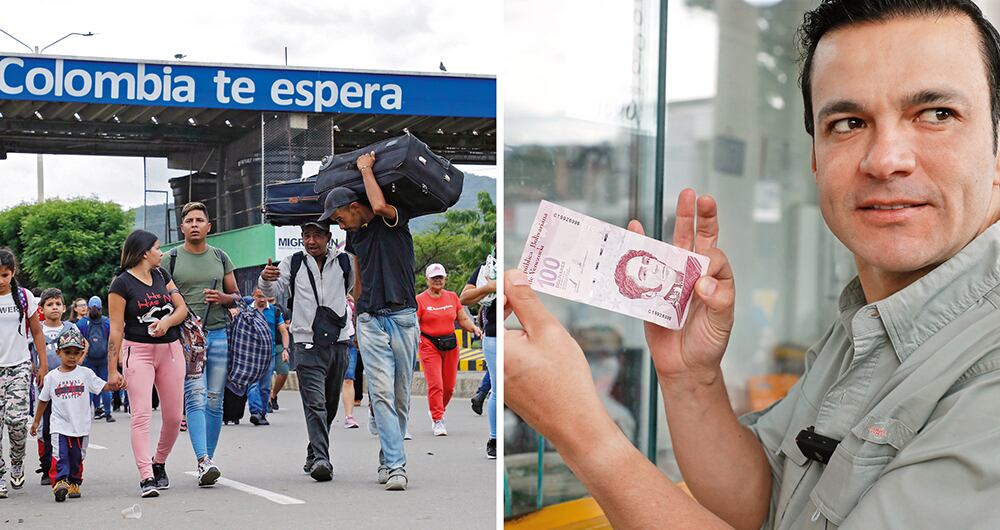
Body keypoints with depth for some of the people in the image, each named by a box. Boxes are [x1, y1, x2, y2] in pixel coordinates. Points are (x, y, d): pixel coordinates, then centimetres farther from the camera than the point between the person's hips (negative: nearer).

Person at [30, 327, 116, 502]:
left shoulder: (85, 373, 1)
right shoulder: (52, 376, 3)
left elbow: (104, 386, -5)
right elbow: (43, 400, 12)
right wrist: (36, 421, 16)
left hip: (81, 426, 1)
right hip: (59, 426, -1)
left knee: (77, 457, 10)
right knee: (60, 454, -17)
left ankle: (74, 483, 23)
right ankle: (59, 482, -23)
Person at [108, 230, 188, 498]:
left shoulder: (162, 275, 12)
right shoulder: (122, 284, -5)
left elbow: (182, 308, 12)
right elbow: (116, 329, -7)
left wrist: (167, 321, -10)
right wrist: (112, 370, -10)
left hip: (170, 350, 5)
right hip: (138, 351, -5)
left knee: (173, 416, 5)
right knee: (141, 415, -12)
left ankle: (159, 463, 27)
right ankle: (146, 478, -14)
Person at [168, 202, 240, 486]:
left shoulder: (220, 257, 14)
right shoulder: (171, 259, 6)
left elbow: (236, 296, 20)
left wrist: (224, 298, -4)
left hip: (219, 334, 3)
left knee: (214, 400, 4)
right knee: (195, 396, -15)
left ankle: (209, 457, 12)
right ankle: (203, 461, -23)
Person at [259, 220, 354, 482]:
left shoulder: (344, 262, 6)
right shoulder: (293, 263, 5)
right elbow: (272, 290, -3)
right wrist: (266, 279, -25)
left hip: (338, 344, 3)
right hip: (307, 345, -2)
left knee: (330, 406, 12)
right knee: (315, 404, -14)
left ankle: (314, 455, 28)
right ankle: (321, 460, -23)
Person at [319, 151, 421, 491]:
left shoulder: (395, 221, -3)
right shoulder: (354, 237, 15)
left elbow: (379, 206, -27)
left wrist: (366, 168, -13)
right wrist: (357, 314, 24)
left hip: (402, 316, -4)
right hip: (371, 320, 4)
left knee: (400, 396, 2)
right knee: (382, 393, -11)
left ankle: (388, 460, 16)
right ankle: (395, 466, -15)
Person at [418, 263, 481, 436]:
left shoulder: (452, 297, 11)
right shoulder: (420, 300, 0)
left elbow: (463, 319, 15)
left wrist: (475, 329, -3)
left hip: (451, 345, 4)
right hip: (429, 345, -4)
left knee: (449, 385, 6)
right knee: (435, 384, -11)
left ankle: (438, 411, 31)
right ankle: (437, 421, -4)